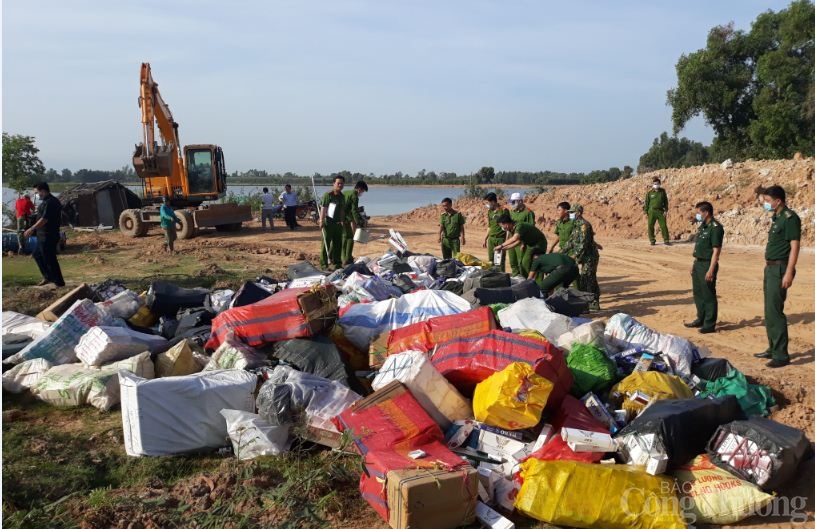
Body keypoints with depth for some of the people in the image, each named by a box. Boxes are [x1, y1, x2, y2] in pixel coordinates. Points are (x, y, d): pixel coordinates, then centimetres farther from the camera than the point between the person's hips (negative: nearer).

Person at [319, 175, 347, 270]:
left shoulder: (342, 196, 13)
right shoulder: (328, 195, -9)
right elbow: (323, 208, -14)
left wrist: (342, 221, 17)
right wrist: (321, 221, -19)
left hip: (338, 223, 7)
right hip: (328, 222, -7)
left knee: (338, 244, 13)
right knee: (326, 244, -3)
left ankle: (336, 263, 25)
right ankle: (324, 264, 1)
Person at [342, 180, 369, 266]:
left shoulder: (346, 192, 18)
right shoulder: (354, 196, -11)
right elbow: (354, 211, -17)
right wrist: (358, 223, -16)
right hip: (345, 219, -9)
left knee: (345, 238, 18)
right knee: (350, 238, -4)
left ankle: (344, 258, 25)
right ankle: (347, 261, -7)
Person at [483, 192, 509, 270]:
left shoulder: (503, 210, -7)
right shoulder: (489, 211, 12)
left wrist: (507, 240, -13)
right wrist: (485, 239, 18)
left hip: (501, 239, -6)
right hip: (491, 239, 6)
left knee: (500, 261, -6)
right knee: (490, 261, 8)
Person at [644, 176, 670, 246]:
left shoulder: (662, 192, 7)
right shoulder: (649, 193, 4)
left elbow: (666, 201, 9)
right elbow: (646, 203, 5)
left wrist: (666, 210, 1)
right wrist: (646, 211, -1)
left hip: (661, 211, 0)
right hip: (652, 211, 0)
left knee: (664, 226, -2)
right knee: (650, 226, 0)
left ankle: (666, 240, 5)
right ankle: (652, 240, 11)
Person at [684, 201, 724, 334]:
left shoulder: (715, 228, -16)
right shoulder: (703, 226, 13)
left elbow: (716, 250, -20)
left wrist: (711, 270, -24)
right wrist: (694, 264, 19)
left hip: (707, 265, -9)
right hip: (698, 264, 10)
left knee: (708, 295, -2)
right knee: (698, 293, 17)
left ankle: (710, 324, 6)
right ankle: (701, 319, 30)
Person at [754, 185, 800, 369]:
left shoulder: (790, 218, -14)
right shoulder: (777, 218, 15)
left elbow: (795, 246, -19)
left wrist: (789, 273, -24)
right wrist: (770, 268, 19)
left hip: (780, 269, -10)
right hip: (770, 268, 10)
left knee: (774, 312, -10)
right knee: (769, 312, 15)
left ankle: (781, 355, -5)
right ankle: (773, 349, 25)